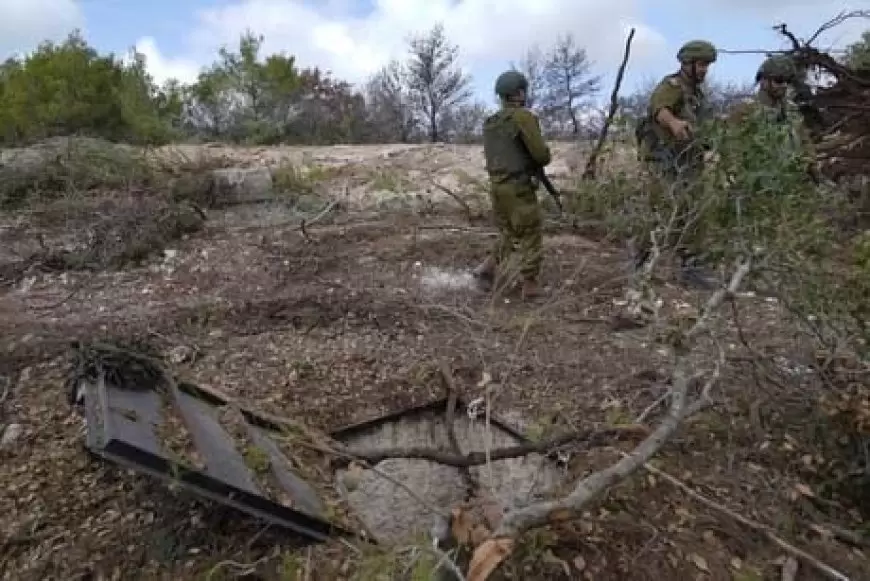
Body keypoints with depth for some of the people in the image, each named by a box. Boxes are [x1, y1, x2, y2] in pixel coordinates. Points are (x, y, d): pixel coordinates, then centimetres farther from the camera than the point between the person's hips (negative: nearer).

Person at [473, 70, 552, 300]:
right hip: (519, 187, -7)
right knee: (531, 236, 4)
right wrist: (543, 159, 9)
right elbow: (541, 154, -15)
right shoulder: (523, 116, -12)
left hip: (497, 186, 7)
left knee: (509, 234, 21)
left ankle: (486, 269, 12)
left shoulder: (489, 123, 12)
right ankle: (530, 285, 9)